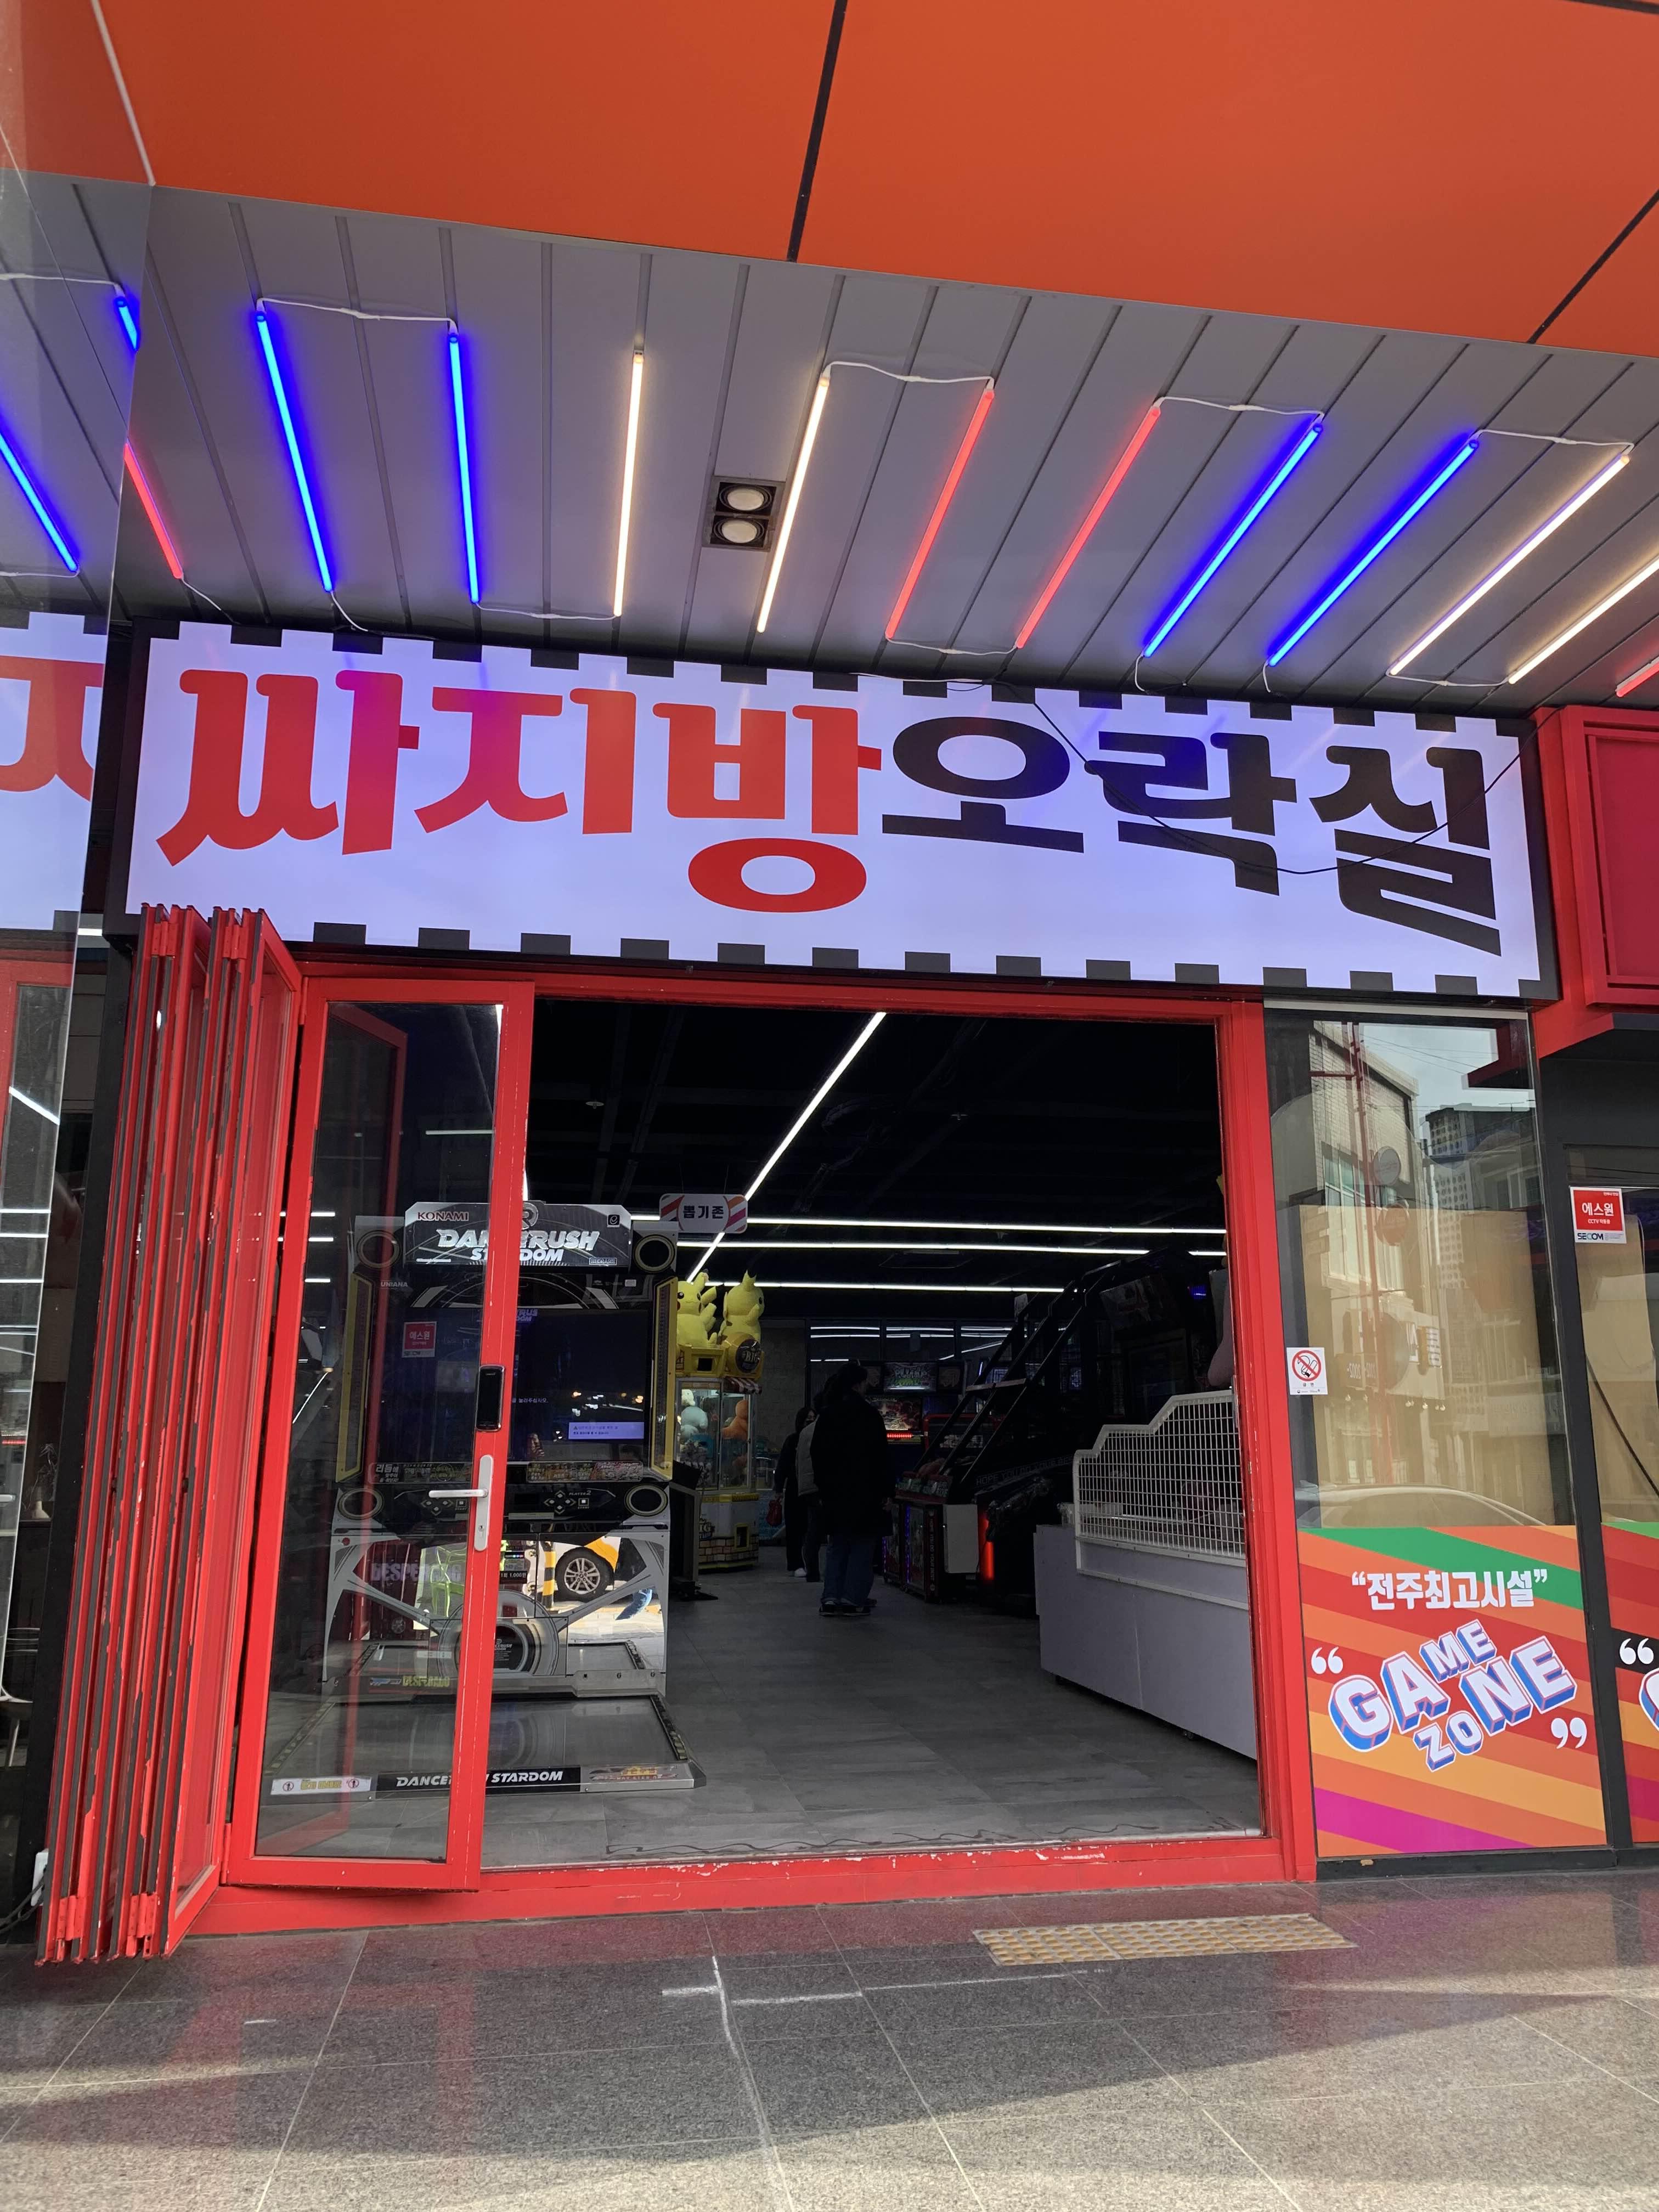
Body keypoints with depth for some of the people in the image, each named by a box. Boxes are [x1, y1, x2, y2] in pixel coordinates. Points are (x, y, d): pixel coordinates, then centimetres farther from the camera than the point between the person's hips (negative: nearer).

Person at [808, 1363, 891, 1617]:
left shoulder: (825, 1417, 7)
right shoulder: (868, 1414, -10)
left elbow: (818, 1456, 10)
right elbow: (880, 1456, -11)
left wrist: (823, 1490, 15)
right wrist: (886, 1491, -6)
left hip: (833, 1492, 5)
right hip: (865, 1492, -5)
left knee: (836, 1546, 12)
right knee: (862, 1546, 2)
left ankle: (831, 1598, 6)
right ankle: (853, 1599, -1)